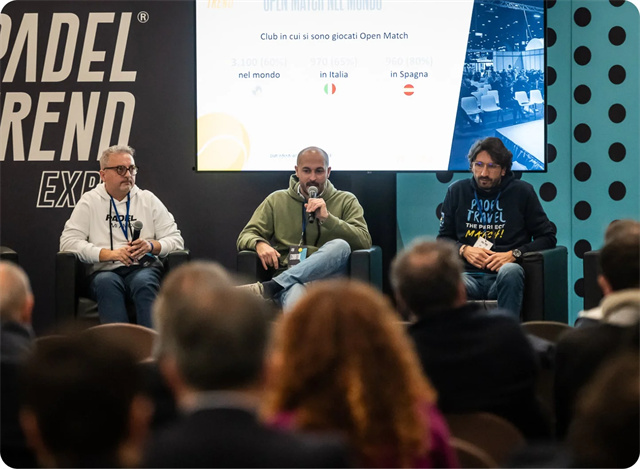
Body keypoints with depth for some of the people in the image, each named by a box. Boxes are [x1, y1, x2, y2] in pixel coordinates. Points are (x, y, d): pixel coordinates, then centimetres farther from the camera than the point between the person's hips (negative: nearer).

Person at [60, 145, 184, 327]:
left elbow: (176, 240, 14)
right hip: (105, 271, -1)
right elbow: (68, 242, 1)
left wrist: (151, 246, -8)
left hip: (143, 268, 1)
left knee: (144, 282, -35)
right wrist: (111, 254, -10)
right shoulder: (90, 201, 13)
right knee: (106, 282, -36)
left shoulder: (148, 200, 18)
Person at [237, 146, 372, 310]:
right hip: (288, 280, -3)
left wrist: (327, 218, -9)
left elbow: (364, 241, 2)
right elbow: (246, 236, 17)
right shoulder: (277, 200, 21)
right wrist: (259, 244, -8)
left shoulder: (346, 201, 16)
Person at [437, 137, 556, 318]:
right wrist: (464, 250, 0)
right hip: (469, 274, 1)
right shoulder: (457, 191, 18)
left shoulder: (522, 192, 12)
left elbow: (548, 237, 11)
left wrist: (514, 254, -5)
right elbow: (443, 238, 23)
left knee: (511, 270, -41)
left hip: (504, 275, -1)